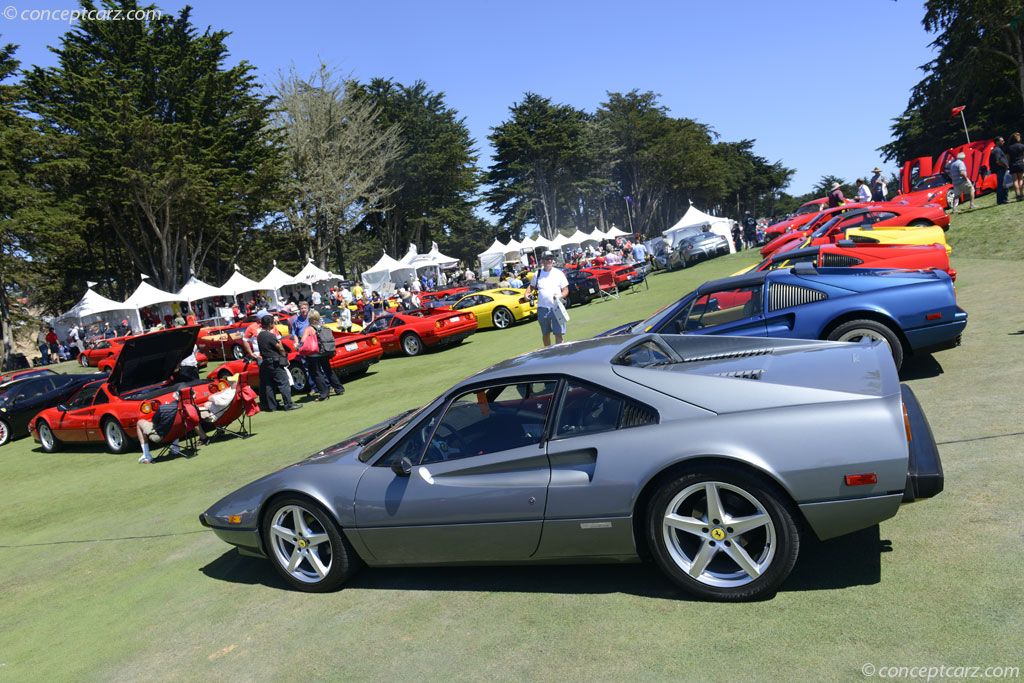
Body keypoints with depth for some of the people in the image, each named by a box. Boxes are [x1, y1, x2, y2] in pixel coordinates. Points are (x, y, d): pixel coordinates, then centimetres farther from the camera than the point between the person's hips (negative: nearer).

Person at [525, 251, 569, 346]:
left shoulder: (559, 273, 4)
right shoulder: (537, 274, 10)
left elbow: (566, 290, 4)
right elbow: (531, 286, 25)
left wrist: (560, 296, -17)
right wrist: (527, 293, 4)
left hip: (556, 307, -2)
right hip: (542, 308, 3)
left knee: (559, 334, -10)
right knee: (545, 334, 14)